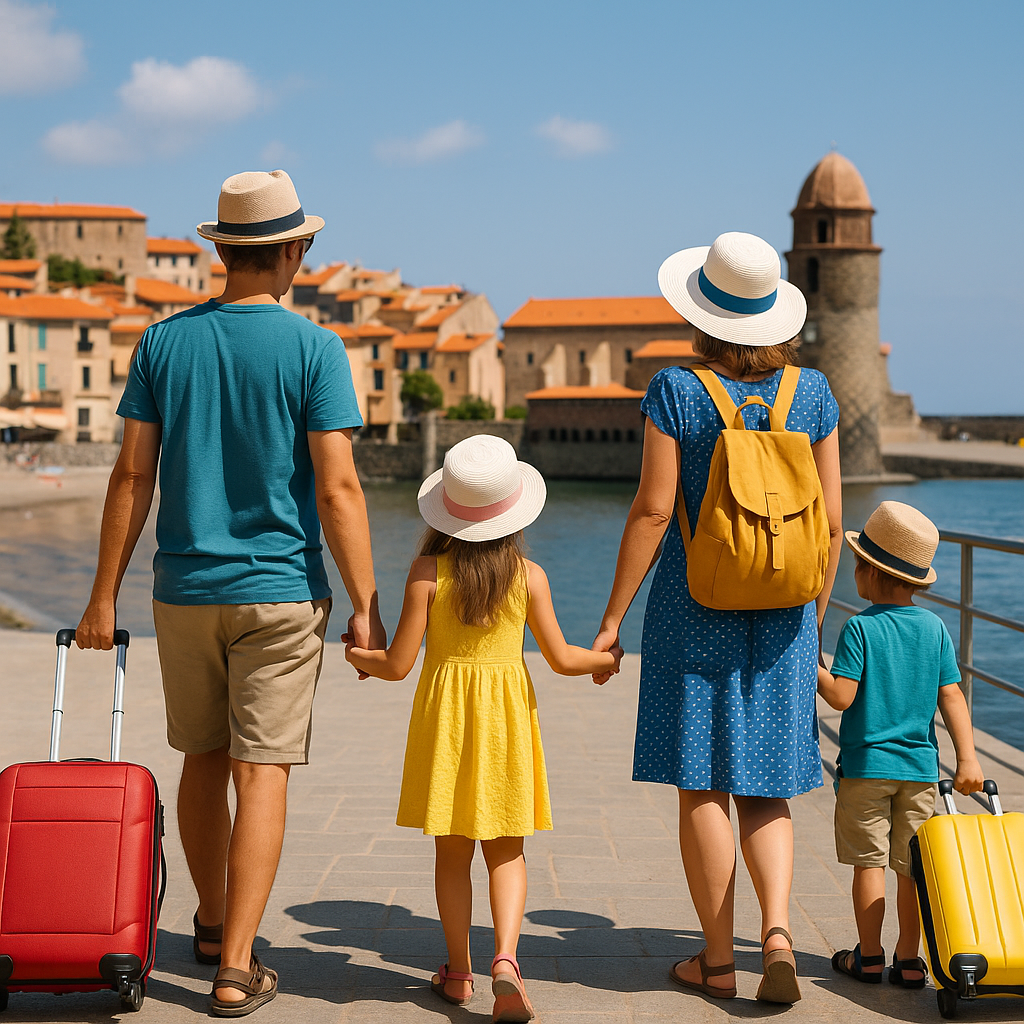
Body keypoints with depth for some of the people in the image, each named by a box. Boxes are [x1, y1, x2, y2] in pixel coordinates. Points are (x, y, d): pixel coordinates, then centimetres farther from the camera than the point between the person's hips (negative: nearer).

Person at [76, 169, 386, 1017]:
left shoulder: (165, 342, 2)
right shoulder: (313, 349, -8)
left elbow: (132, 477, 1)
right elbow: (337, 488, -13)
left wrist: (105, 594, 6)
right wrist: (366, 604, -7)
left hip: (185, 590, 4)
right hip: (279, 592, -4)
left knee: (204, 759, 18)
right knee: (261, 773, 0)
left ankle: (213, 923, 35)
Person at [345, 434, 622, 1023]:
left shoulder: (428, 571, -10)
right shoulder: (529, 575, -7)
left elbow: (398, 665, -8)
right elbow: (561, 659, -1)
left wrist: (356, 656, 12)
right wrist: (606, 659, 19)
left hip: (445, 713, 0)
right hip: (506, 714, 0)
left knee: (452, 853, 11)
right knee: (506, 850, 9)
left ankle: (460, 973, 19)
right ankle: (506, 958, -11)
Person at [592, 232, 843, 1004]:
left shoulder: (676, 391, -10)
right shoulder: (812, 393, 0)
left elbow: (652, 512, -11)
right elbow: (831, 520, 2)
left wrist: (612, 619, -4)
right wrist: (813, 612, 15)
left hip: (696, 611, -3)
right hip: (780, 618, 3)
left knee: (703, 786, 6)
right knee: (766, 786, 13)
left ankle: (718, 960, 13)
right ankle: (778, 928, -6)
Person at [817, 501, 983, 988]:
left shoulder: (860, 628, -11)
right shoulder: (934, 627, 1)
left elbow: (842, 696, -16)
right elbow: (951, 697, -2)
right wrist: (967, 757, -2)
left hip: (866, 764, -3)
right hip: (920, 765, 4)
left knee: (869, 861, 6)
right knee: (911, 864, 9)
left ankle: (869, 956, 11)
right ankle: (908, 959, 13)